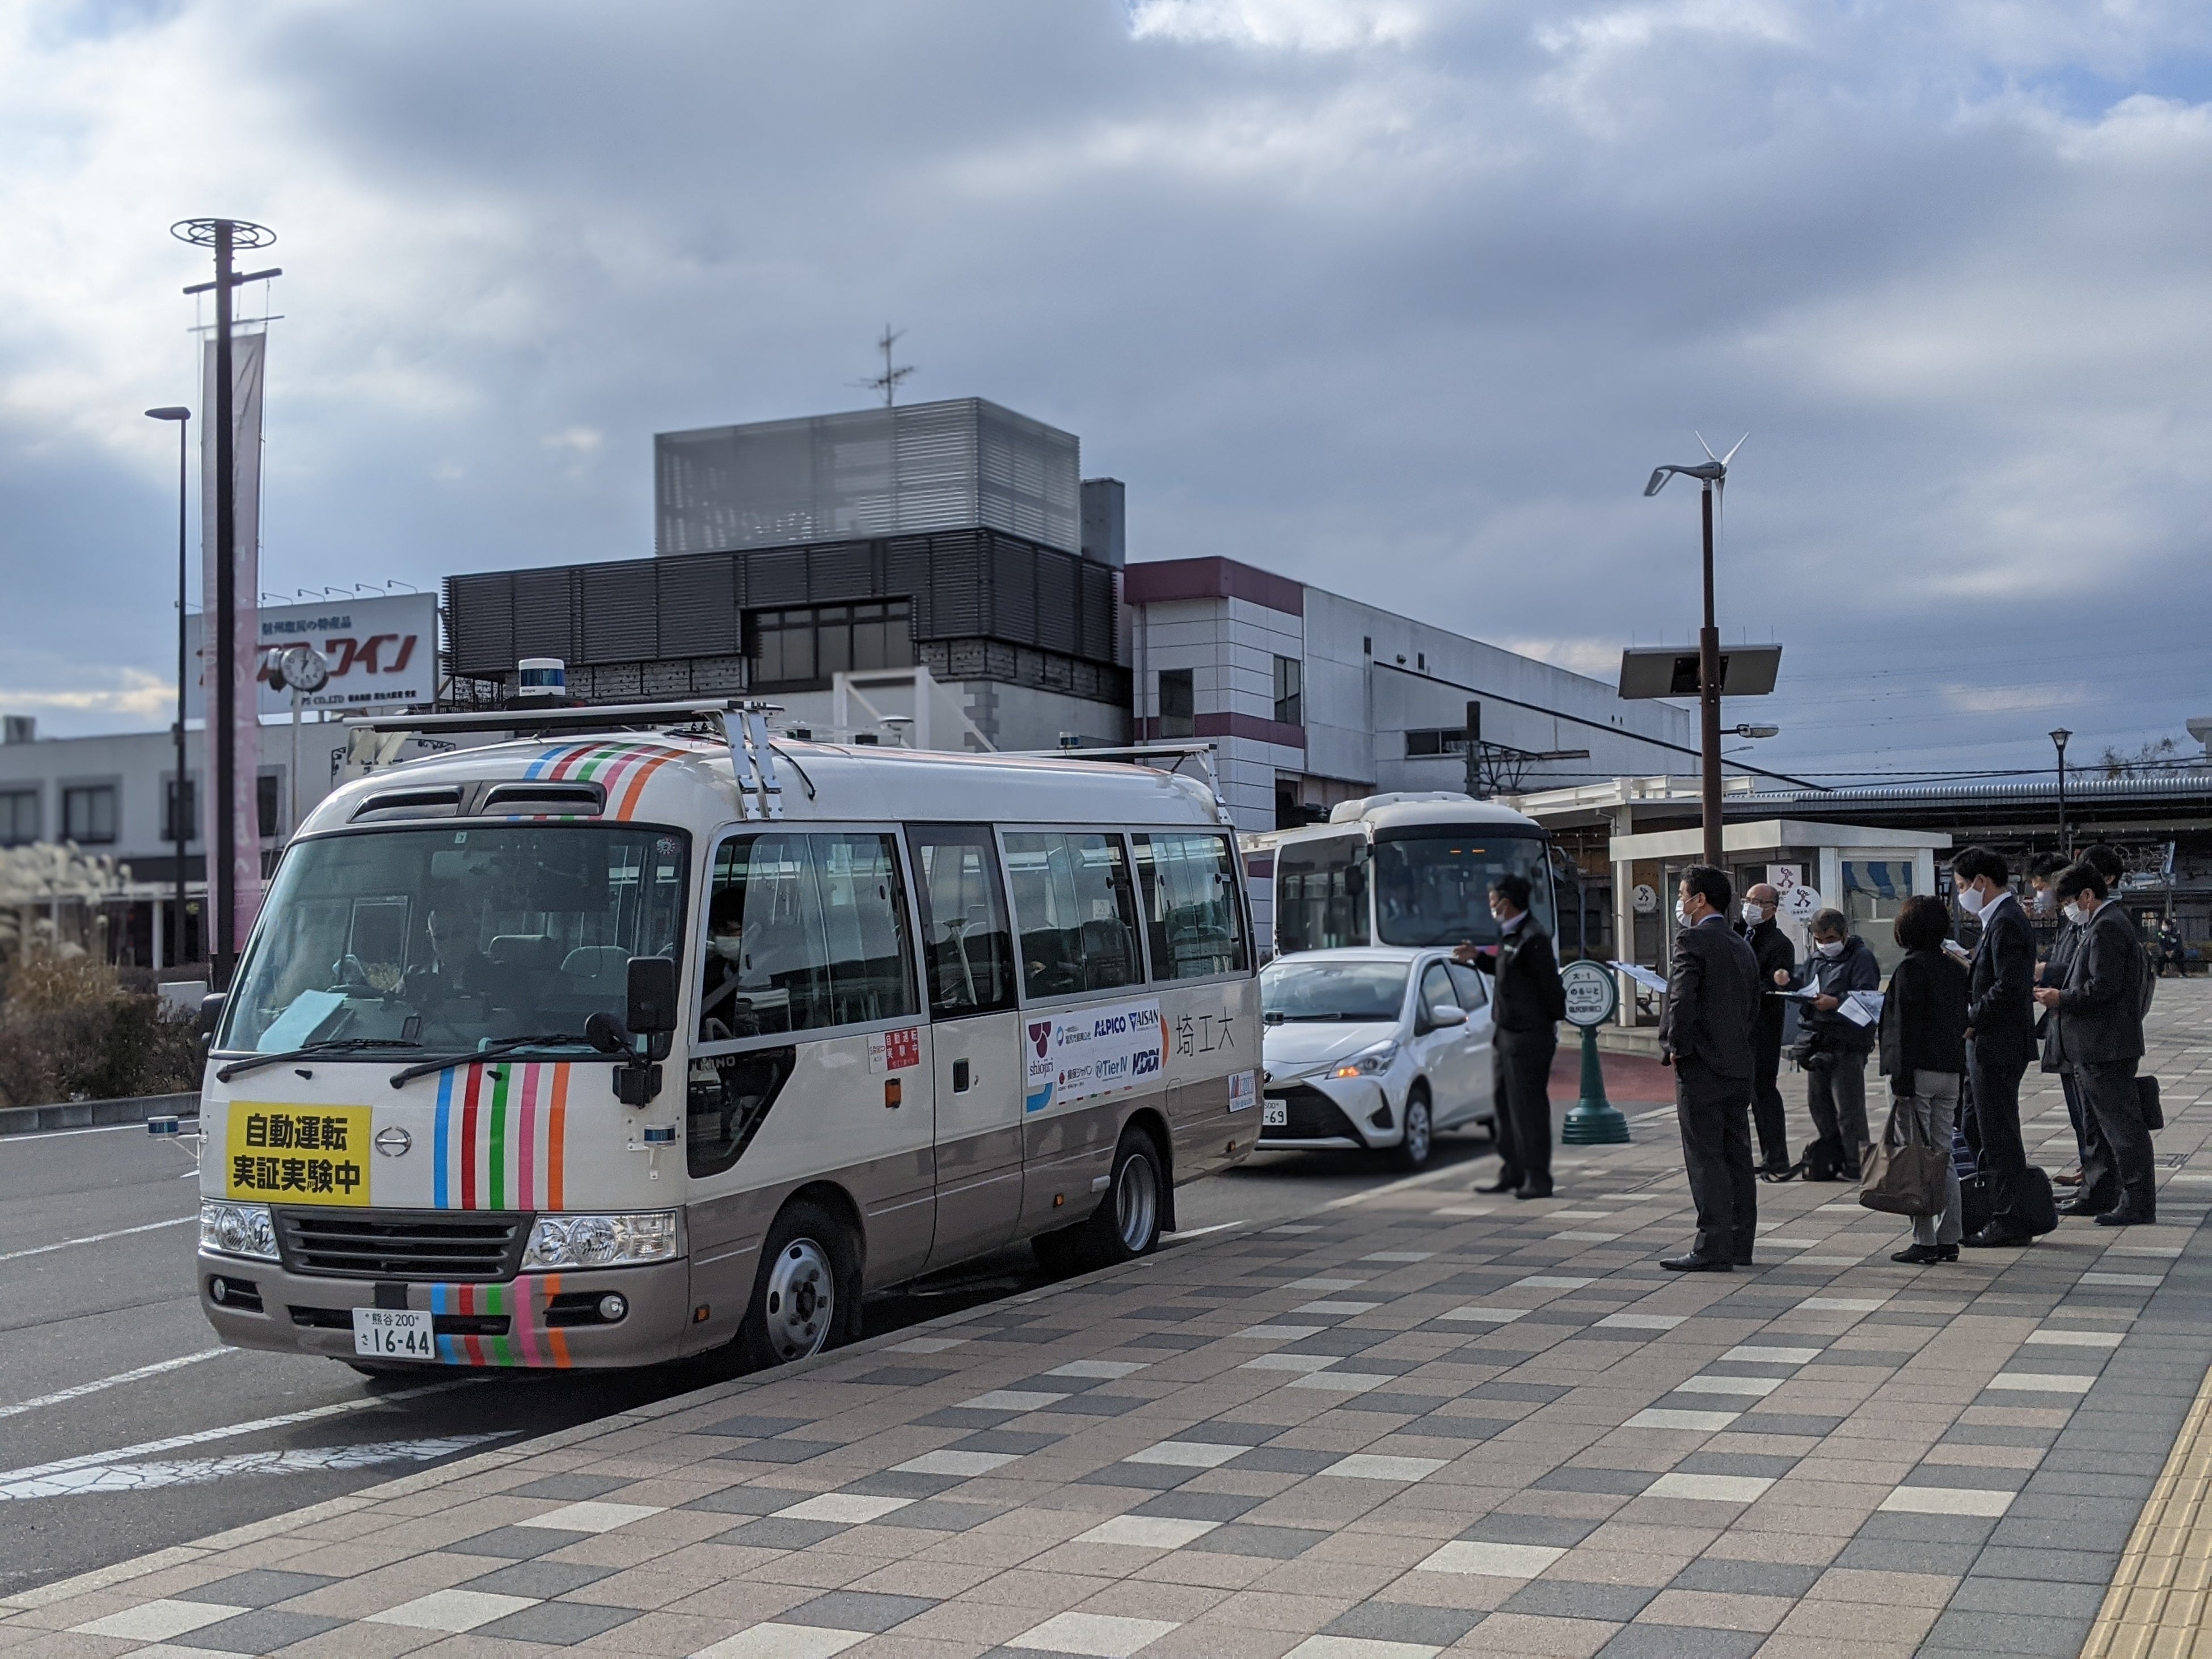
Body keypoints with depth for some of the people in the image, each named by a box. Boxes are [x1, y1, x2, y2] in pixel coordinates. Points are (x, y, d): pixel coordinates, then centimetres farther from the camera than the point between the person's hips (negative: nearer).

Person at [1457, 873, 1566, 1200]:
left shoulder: (1533, 940, -19)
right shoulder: (1510, 935, 11)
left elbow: (1551, 985, -16)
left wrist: (1554, 1023, -7)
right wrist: (1477, 956, 11)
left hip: (1529, 1038, -10)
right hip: (1505, 1035, 10)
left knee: (1529, 1108, -4)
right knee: (1504, 1105, 14)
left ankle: (1538, 1179, 2)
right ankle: (1512, 1173, 23)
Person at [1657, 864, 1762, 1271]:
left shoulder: (1693, 940, -11)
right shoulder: (1742, 948, 16)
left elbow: (1682, 998, -21)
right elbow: (1753, 1008, 19)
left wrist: (1677, 1048, -10)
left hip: (1701, 1069, -8)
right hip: (1738, 1067, 8)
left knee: (1706, 1160, -6)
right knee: (1737, 1158, 11)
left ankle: (1713, 1249, -7)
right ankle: (1739, 1245, 16)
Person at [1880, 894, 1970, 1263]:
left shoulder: (1910, 969, -11)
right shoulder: (1955, 969, 12)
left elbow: (1906, 1027, -16)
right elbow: (1961, 1023, 16)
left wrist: (1902, 1081, -16)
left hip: (1919, 1071, -8)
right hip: (1950, 1072, 8)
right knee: (1943, 1156, 12)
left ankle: (1925, 1241, -4)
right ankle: (1948, 1239, 14)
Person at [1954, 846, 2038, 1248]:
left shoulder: (2005, 924, -17)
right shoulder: (2002, 919, 15)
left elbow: (2009, 987, -25)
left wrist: (1971, 1021, -17)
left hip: (1997, 1045, -11)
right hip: (1991, 1044, 11)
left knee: (1998, 1134, -4)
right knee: (1977, 1131, 15)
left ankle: (2009, 1222, 2)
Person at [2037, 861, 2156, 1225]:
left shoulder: (2106, 928, -17)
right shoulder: (2110, 923, 15)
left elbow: (2104, 987, -24)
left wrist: (2062, 999, -12)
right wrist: (2063, 996, 14)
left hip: (2105, 1048, -11)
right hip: (2096, 1047, 11)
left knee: (2122, 1125, -6)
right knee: (2097, 1126, 18)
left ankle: (2139, 1204, -3)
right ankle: (2099, 1194, 28)